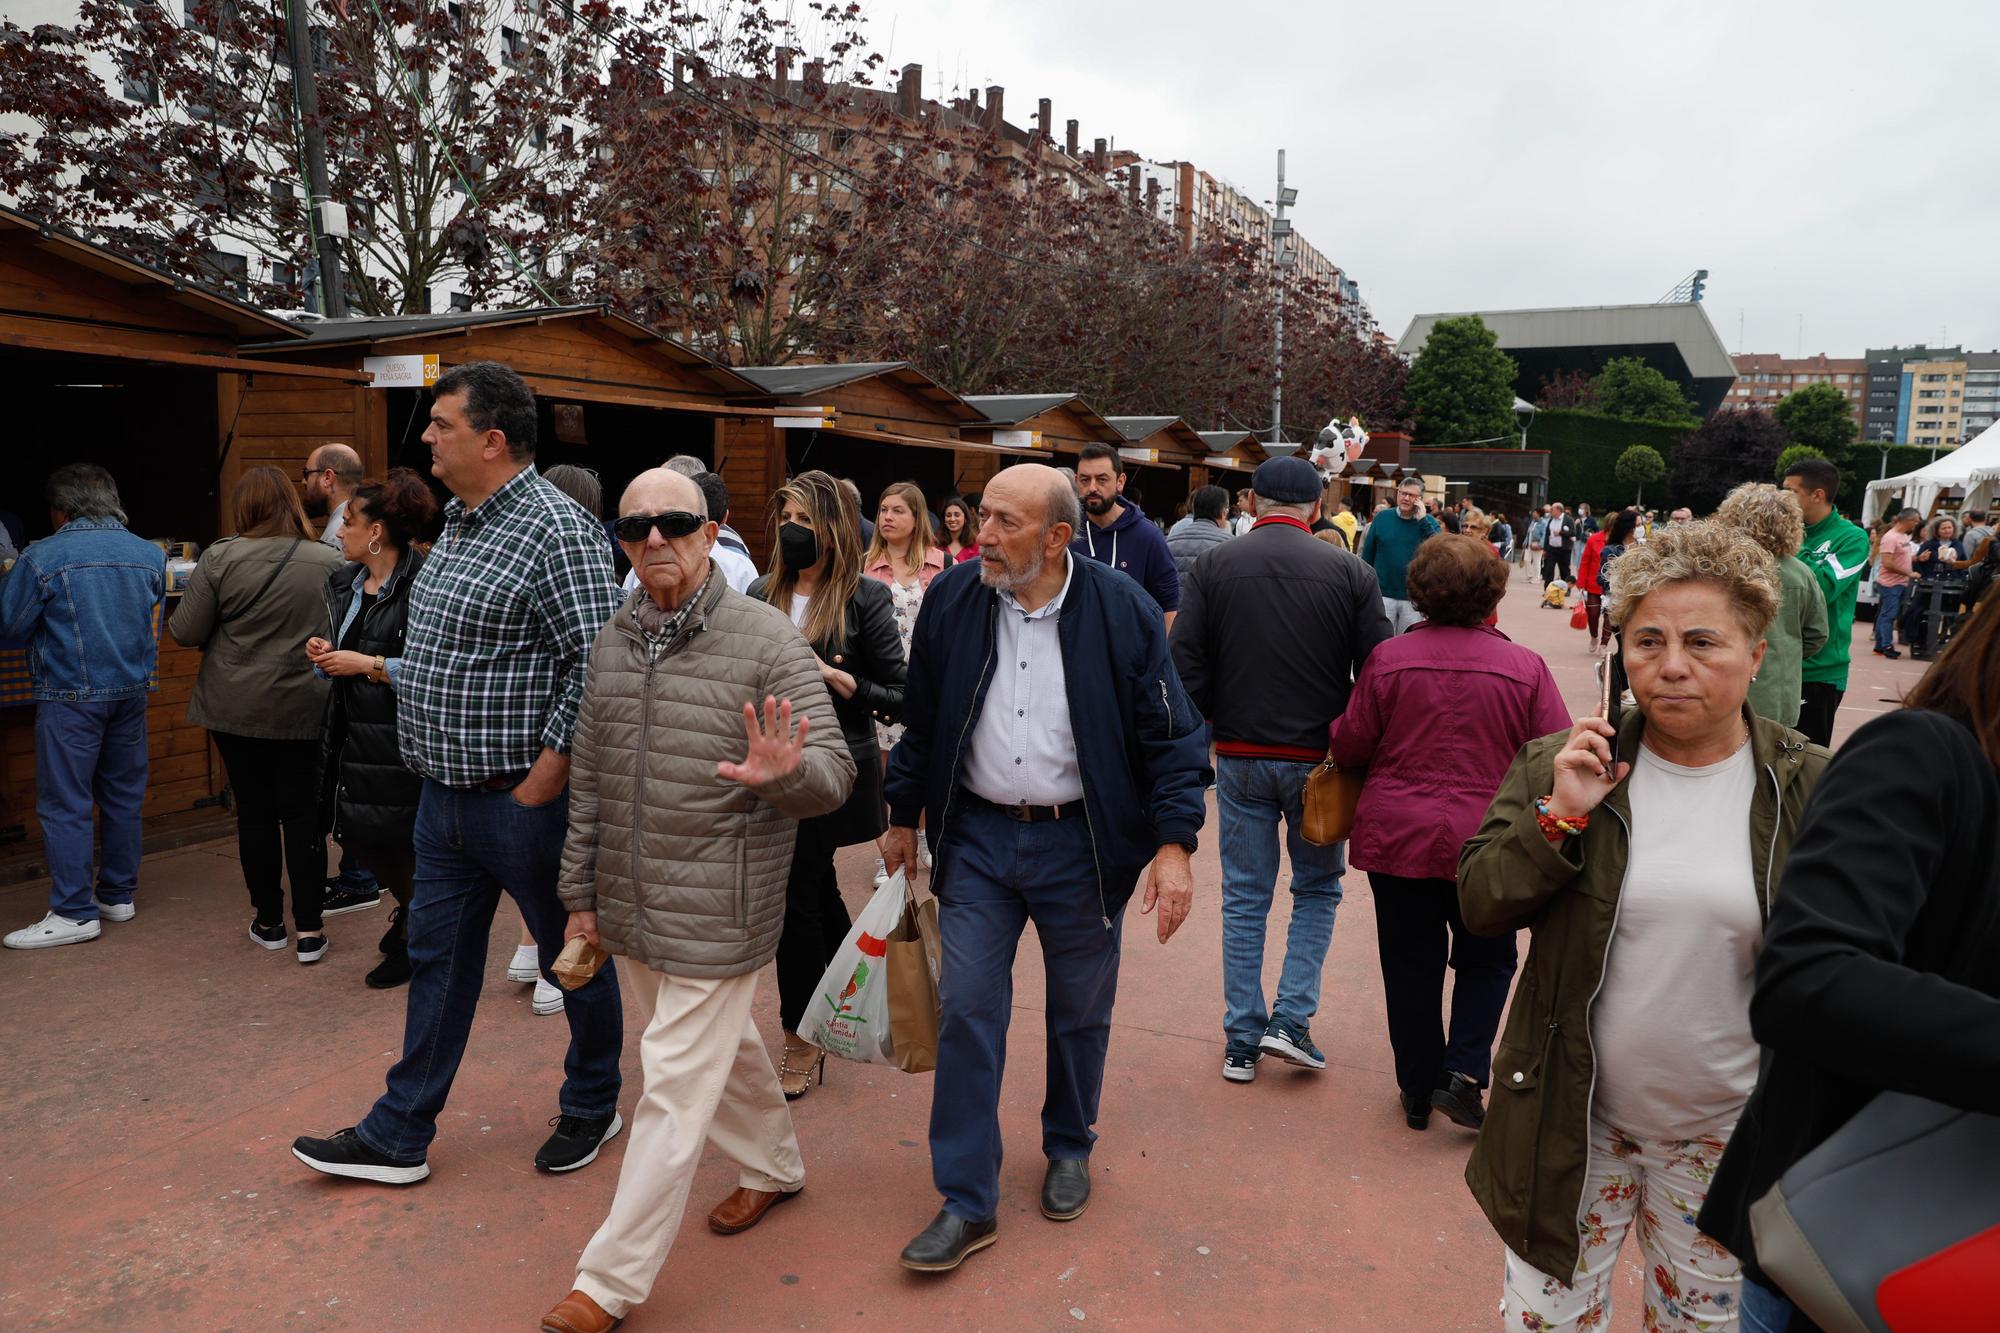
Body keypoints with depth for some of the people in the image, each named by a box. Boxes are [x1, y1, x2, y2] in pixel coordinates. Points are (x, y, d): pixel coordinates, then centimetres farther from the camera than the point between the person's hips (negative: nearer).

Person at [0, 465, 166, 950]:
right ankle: (118, 895, 22)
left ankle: (75, 913, 1)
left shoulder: (42, 558, -10)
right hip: (131, 691, 5)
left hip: (71, 696, -5)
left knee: (66, 804, 0)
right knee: (123, 796, 13)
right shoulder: (150, 555, 4)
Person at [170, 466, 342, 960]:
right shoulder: (330, 562, -6)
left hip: (237, 709, 0)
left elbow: (185, 632, -6)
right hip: (305, 710, 0)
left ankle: (269, 922, 22)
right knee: (303, 814, 5)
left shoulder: (220, 559, -8)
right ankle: (310, 929, 7)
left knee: (254, 811, 12)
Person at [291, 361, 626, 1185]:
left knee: (572, 956, 10)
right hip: (446, 793, 9)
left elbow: (596, 664, -24)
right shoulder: (458, 521, 11)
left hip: (522, 799, -9)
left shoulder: (555, 530, -18)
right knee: (437, 961, 16)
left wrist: (543, 778, -21)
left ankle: (590, 1106, 31)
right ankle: (398, 1137, 29)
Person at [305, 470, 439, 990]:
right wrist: (326, 654, 3)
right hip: (351, 733, 8)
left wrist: (369, 665, -20)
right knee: (353, 833, 12)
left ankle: (414, 937, 25)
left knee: (395, 840, 0)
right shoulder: (345, 583, 12)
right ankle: (409, 907, 40)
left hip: (399, 741, -8)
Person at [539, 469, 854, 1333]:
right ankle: (774, 1167, 47)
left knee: (676, 1088, 1)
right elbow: (587, 778, 11)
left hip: (717, 914, -6)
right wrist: (581, 895, 13)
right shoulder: (613, 642, 4)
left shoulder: (766, 640, -14)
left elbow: (835, 771, -14)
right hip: (630, 909, 6)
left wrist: (782, 775, -36)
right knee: (721, 1048, 23)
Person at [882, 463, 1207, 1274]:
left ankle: (1069, 1149, 40)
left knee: (1080, 1013, 14)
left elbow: (1171, 737, -7)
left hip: (1080, 843, -1)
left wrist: (1175, 845, -13)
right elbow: (921, 721, 9)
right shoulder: (951, 602, -3)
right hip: (978, 836, 2)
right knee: (967, 1011, 1)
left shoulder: (1122, 612, -11)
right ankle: (967, 1202, 15)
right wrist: (903, 817, 14)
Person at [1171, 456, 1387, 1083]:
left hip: (1240, 759, 1)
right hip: (1318, 760, -1)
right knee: (1318, 889, 18)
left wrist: (1211, 725, 9)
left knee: (1245, 900, 11)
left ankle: (1241, 1042, 17)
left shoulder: (1213, 567, -5)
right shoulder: (1350, 573, -7)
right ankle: (1291, 1018, 9)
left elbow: (1184, 666, -8)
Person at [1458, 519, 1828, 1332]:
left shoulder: (1810, 789, -7)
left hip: (1727, 1138, 0)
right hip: (1572, 1122, 0)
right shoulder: (1558, 766, -6)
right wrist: (1559, 818, -21)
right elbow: (1479, 907, -8)